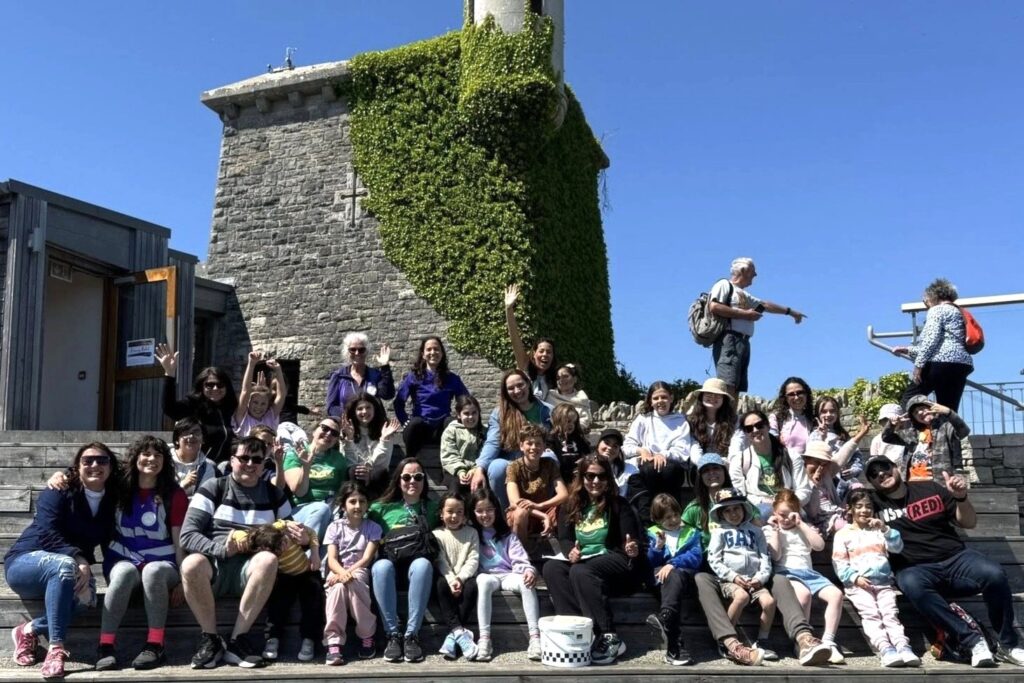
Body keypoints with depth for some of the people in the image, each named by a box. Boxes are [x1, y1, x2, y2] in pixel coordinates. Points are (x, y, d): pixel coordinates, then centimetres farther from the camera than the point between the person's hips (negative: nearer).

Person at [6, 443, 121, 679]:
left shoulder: (111, 503, 6)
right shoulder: (58, 493, -9)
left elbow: (108, 541, 7)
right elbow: (48, 534, -21)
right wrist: (77, 558, -35)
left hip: (62, 571, 4)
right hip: (24, 562, -4)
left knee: (86, 596, -33)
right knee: (64, 564, -39)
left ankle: (30, 630, -13)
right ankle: (56, 648, -40)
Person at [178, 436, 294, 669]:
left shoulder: (274, 494, 12)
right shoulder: (213, 488, 4)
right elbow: (187, 535, -4)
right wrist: (221, 549, -21)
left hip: (250, 569, 1)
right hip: (213, 565, -1)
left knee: (269, 559, -33)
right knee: (191, 564, -35)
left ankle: (237, 639, -23)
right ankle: (210, 639, -15)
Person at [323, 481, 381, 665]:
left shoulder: (373, 528, 5)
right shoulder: (335, 527, 6)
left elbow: (367, 558, -5)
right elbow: (332, 559, -4)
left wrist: (348, 572, -21)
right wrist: (342, 573, -26)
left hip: (360, 572, -1)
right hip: (338, 572, 1)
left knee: (352, 582, -36)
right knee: (339, 586, -35)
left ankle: (366, 635, -22)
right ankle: (334, 642, -36)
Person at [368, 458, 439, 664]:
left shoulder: (432, 507, 17)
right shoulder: (381, 507, 13)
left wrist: (430, 540, 0)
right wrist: (384, 542, -5)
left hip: (418, 562, 0)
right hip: (389, 561, 0)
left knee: (423, 564, -36)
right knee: (381, 566, -36)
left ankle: (412, 635, -32)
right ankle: (392, 635, -30)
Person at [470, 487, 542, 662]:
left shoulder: (507, 534, 16)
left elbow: (519, 559, 4)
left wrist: (529, 570, -17)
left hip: (508, 575, 2)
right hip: (486, 575, -2)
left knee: (527, 583, -32)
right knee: (483, 581, -39)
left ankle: (535, 637, -37)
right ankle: (484, 639, -42)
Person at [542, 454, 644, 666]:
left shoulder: (619, 505, 1)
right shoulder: (570, 507, 10)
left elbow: (630, 542, -5)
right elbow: (564, 539, 3)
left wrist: (632, 550, -30)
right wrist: (570, 552, -21)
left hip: (616, 563, -4)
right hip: (580, 561, 4)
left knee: (580, 571, -34)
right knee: (551, 568, -25)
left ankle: (609, 638, -33)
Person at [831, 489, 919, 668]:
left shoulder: (879, 530, 24)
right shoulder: (843, 534, 12)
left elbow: (897, 547, 7)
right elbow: (839, 564, 3)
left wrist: (885, 529, -7)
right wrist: (855, 578, -13)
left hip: (883, 583, 3)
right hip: (858, 584, -3)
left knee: (890, 613, -20)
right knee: (871, 614, -25)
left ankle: (904, 647, -34)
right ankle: (885, 649, -39)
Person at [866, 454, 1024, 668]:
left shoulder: (930, 488, 9)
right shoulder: (873, 503, 4)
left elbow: (969, 522, 13)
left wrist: (961, 497, -6)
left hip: (956, 558, 2)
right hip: (916, 569, -2)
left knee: (994, 574, -28)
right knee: (911, 583, -37)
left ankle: (1007, 645, -9)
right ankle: (971, 640, -28)